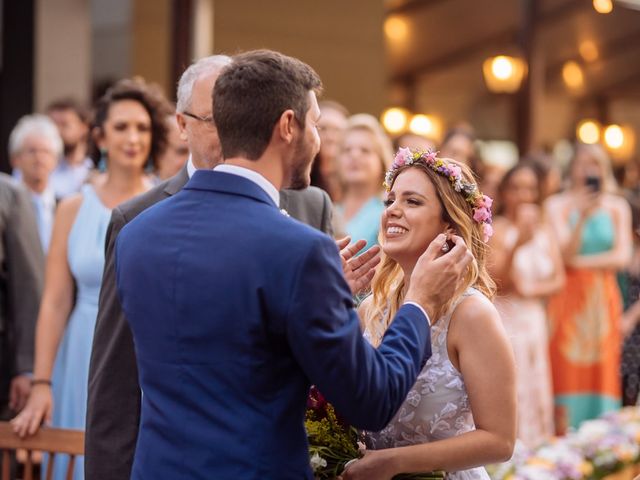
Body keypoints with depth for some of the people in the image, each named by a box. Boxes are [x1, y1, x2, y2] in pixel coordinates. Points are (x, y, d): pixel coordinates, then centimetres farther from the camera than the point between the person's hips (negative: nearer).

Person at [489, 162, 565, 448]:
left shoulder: (545, 230, 9)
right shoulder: (496, 229, -8)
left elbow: (559, 279, 9)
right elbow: (495, 280, -15)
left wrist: (532, 289, -9)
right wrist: (518, 243, -25)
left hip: (534, 320, 6)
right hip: (503, 320, -6)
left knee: (535, 394, 8)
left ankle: (535, 453, 15)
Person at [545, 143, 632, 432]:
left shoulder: (618, 207, 7)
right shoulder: (558, 205, 0)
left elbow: (623, 257, -2)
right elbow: (565, 254, -10)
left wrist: (581, 262, -9)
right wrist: (582, 218, -22)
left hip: (603, 299, 2)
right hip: (568, 298, -2)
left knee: (602, 370, 2)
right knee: (567, 369, -4)